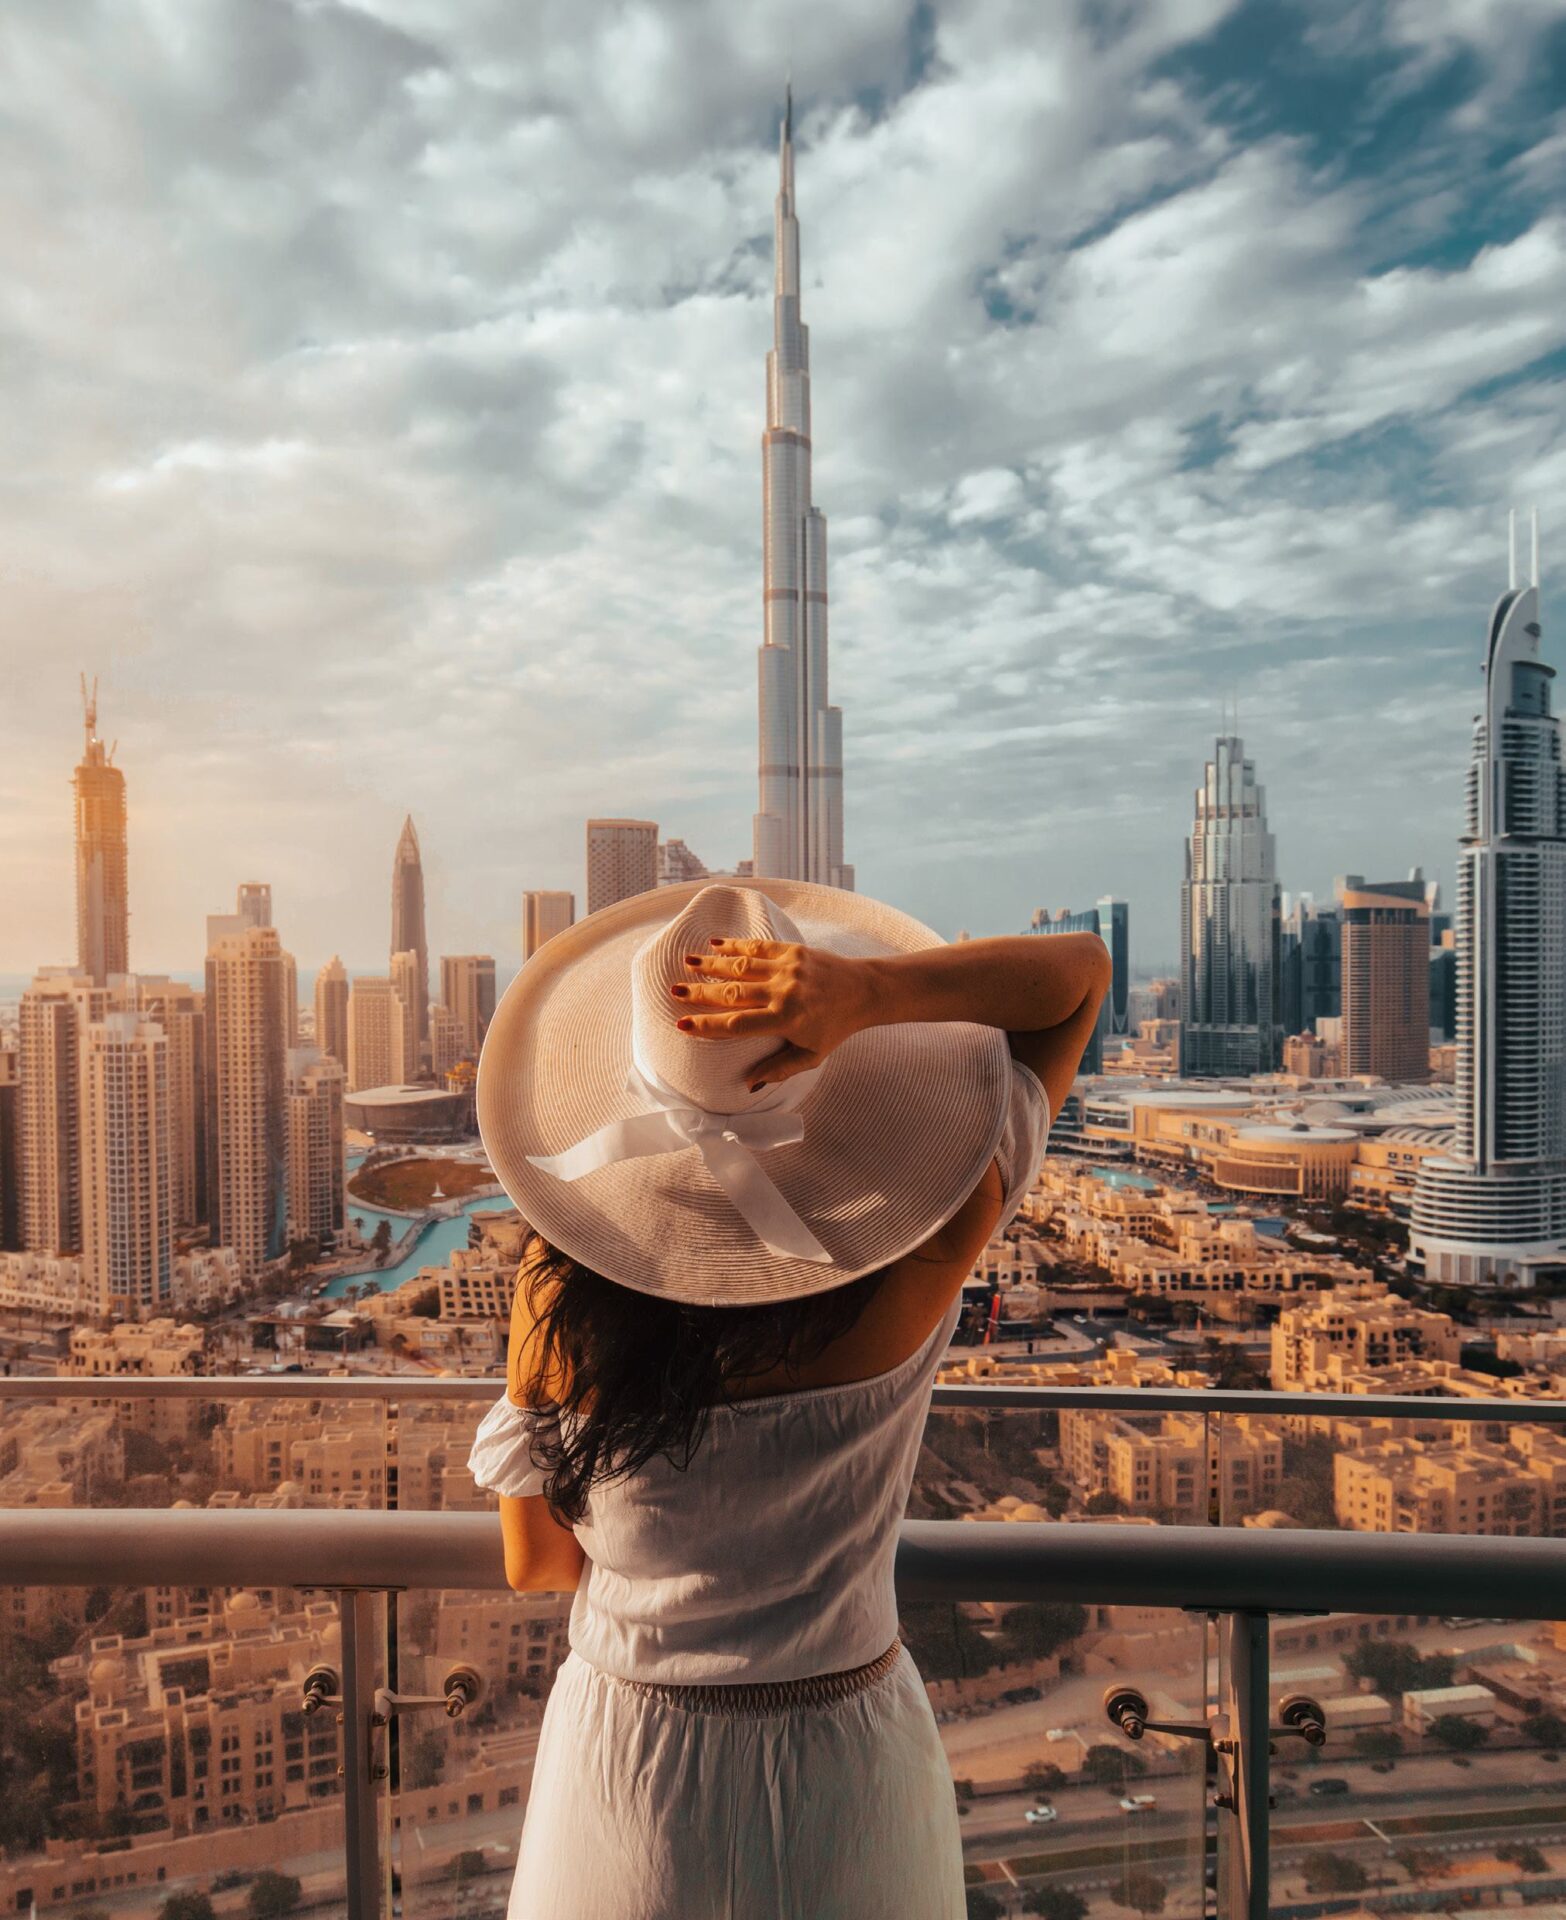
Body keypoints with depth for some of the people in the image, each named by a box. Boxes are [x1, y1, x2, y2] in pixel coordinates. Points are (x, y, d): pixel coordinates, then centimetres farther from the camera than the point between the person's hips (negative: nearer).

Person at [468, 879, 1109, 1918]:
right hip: (846, 1766, 1)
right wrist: (870, 990, -34)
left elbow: (535, 1562, -7)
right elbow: (1083, 966, -18)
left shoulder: (561, 1289, -24)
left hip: (626, 1763, 0)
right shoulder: (916, 1263, -26)